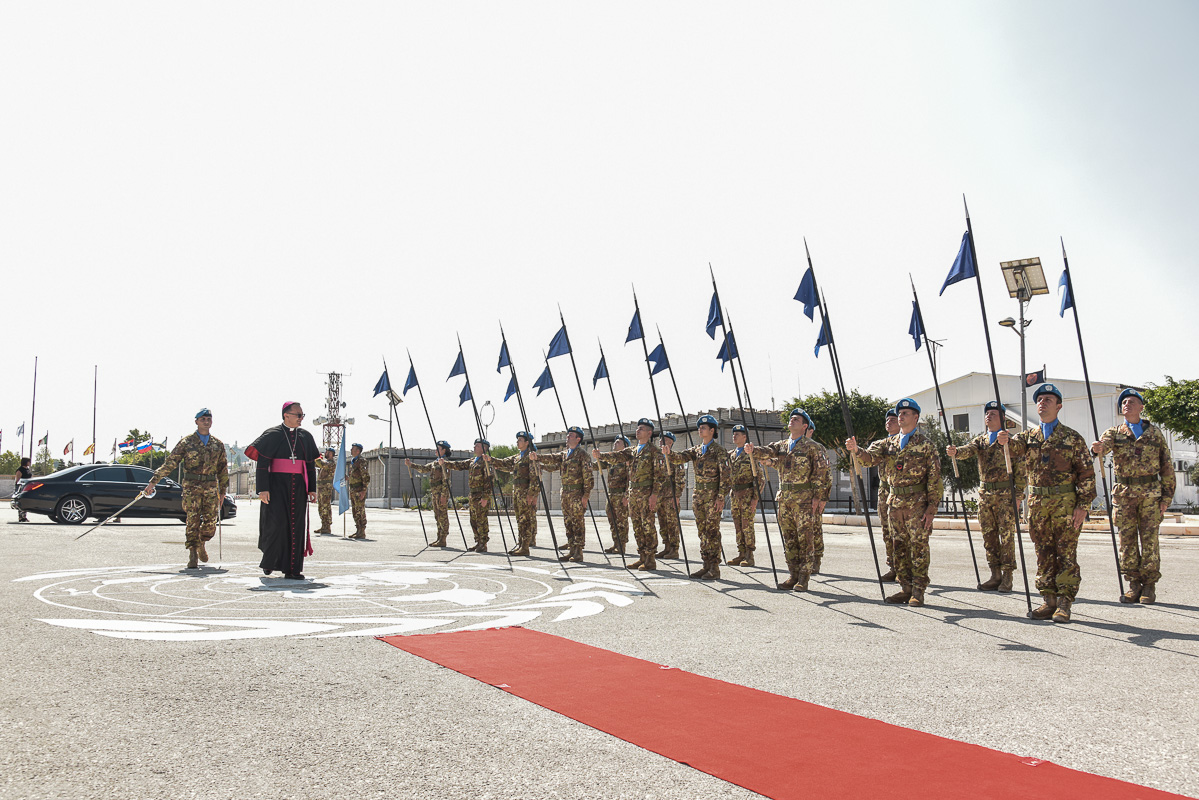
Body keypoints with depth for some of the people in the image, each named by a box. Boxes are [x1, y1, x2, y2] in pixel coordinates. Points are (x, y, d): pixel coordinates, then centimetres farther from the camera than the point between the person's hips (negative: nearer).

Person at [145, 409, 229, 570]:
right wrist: (153, 482, -3)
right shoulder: (186, 442, 3)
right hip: (191, 486, -3)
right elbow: (170, 463, 2)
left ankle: (200, 544, 32)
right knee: (193, 521, -8)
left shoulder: (218, 444, 12)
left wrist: (222, 492, 15)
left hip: (211, 487, 3)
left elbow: (223, 469, 17)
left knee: (211, 523, 3)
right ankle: (192, 556, -3)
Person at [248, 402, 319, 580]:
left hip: (298, 487, 4)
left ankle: (292, 570, 7)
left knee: (296, 526, 2)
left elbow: (311, 465, 16)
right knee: (276, 523, -11)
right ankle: (269, 561, 13)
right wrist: (263, 489, -14)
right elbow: (261, 463, -6)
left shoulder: (305, 436, 13)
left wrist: (312, 488, 9)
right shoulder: (272, 435, -1)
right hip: (277, 485, -4)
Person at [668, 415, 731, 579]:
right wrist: (669, 453, -22)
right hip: (699, 496, 7)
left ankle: (714, 569, -3)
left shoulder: (719, 451, -6)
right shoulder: (696, 450, 14)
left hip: (713, 496, -7)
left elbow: (726, 475, -10)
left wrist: (721, 497, -15)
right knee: (702, 531, 9)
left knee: (712, 531, -6)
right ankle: (706, 566, 15)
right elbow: (681, 457, -1)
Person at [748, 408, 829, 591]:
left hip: (804, 499, -6)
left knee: (805, 538, -5)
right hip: (784, 498, 6)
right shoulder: (781, 445, 15)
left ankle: (803, 578, 0)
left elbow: (821, 473, -4)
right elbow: (767, 452, -2)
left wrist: (817, 497, -10)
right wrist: (753, 450, -24)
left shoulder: (812, 447, -1)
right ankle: (793, 575, 15)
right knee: (788, 538, 8)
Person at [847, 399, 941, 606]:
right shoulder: (889, 443, 13)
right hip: (895, 502, 6)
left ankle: (918, 591, 2)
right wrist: (856, 450, -23)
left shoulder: (925, 444, -2)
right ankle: (905, 588, 17)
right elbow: (870, 457, -1)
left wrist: (932, 507, -11)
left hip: (917, 502, -6)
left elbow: (934, 477, -5)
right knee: (900, 546, 9)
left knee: (919, 546, -3)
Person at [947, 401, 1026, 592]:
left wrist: (1018, 495, -10)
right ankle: (995, 575, 15)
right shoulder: (980, 440, 14)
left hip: (1005, 493, -5)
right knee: (989, 536, 7)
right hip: (985, 494, 5)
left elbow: (1020, 468, -3)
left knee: (1007, 535, -4)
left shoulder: (1011, 440, 0)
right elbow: (968, 450, -7)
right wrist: (955, 452, -31)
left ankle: (1007, 576, 2)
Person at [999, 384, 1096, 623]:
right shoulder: (1029, 436, 14)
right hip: (1038, 503, 4)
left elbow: (1086, 473, -1)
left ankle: (1064, 603, 3)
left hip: (1066, 502, -4)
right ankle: (1049, 599, 14)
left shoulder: (1072, 437, 2)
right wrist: (1005, 440, -31)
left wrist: (1083, 505, -9)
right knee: (1044, 553, 7)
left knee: (1066, 553, -1)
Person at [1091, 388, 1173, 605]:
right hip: (1124, 492, 1)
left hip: (1151, 492, -1)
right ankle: (1134, 584, 11)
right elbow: (1105, 443, -14)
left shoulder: (1155, 433, 8)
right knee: (1127, 539, 2)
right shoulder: (1114, 432, 10)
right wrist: (1098, 447, -39)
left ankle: (1149, 586, 7)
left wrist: (1167, 496, 1)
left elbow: (1167, 466, 8)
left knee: (1149, 539, -1)